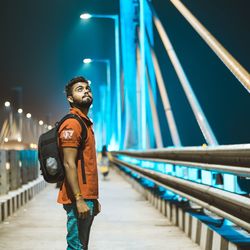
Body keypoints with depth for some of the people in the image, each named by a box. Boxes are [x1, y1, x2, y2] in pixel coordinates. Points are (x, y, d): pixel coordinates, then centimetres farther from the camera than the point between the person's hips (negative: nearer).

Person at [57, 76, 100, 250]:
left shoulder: (85, 123, 19)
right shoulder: (72, 123, -11)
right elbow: (69, 164, -18)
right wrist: (79, 200, -23)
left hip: (87, 197, 10)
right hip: (78, 199, -10)